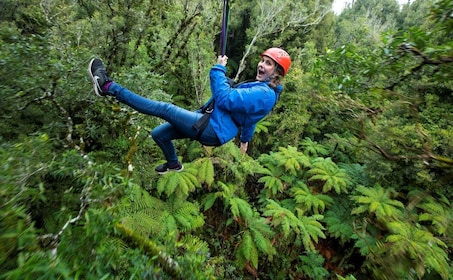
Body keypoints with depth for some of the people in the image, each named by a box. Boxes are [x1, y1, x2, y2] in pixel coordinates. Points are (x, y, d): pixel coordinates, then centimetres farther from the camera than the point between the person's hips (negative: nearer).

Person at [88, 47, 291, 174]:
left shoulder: (264, 94, -18)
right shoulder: (259, 88, 16)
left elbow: (225, 99, -26)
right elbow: (248, 118, 29)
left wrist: (219, 69, -13)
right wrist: (245, 139, 41)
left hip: (213, 131, -10)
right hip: (212, 124, 10)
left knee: (164, 108, -14)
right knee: (158, 133, 15)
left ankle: (109, 87, -3)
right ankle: (173, 165, 41)